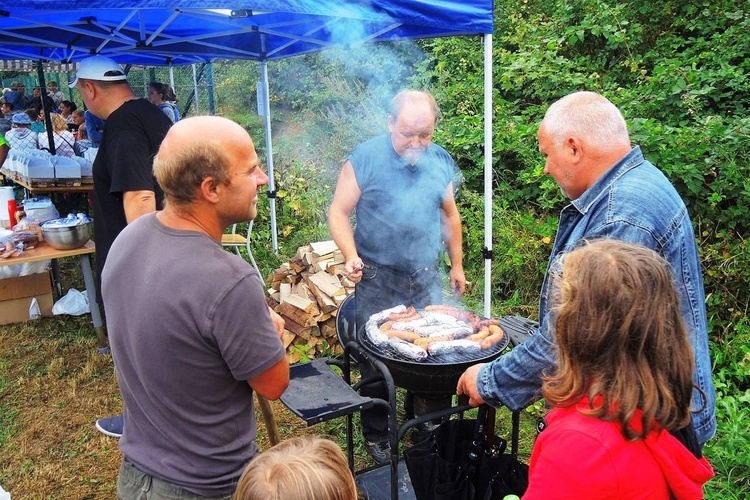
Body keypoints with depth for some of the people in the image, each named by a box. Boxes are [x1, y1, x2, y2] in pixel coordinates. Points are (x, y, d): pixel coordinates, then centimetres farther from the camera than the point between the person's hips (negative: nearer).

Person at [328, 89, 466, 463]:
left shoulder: (441, 161, 5)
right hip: (378, 279, -3)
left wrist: (457, 264, 16)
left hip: (427, 279, 4)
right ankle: (377, 435, 25)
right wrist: (351, 256, -24)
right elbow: (338, 213, -9)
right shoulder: (365, 159, -9)